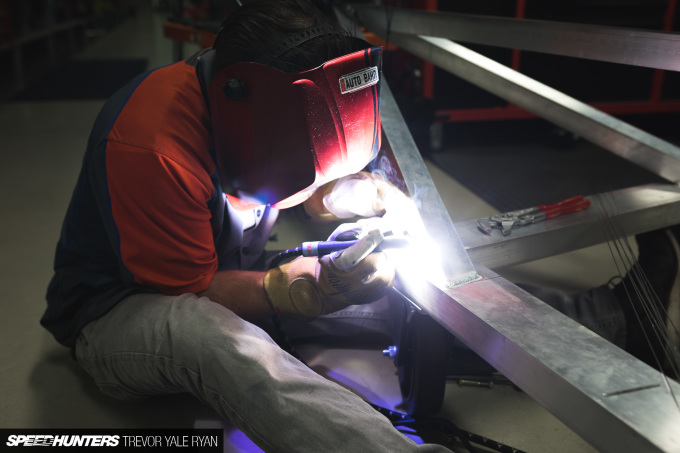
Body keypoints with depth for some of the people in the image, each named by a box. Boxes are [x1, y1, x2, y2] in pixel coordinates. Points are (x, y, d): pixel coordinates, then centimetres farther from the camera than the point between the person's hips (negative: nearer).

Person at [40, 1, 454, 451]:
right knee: (219, 338, -42)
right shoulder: (150, 151, -31)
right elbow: (193, 293, -25)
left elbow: (312, 192, 9)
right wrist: (310, 288, -36)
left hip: (229, 274, 7)